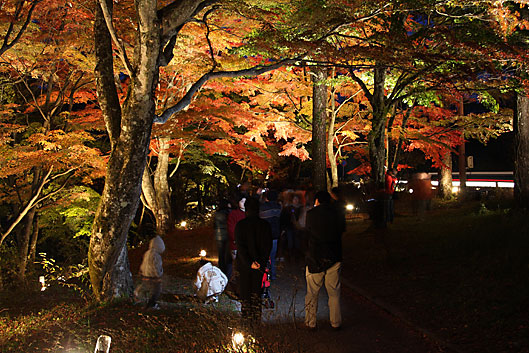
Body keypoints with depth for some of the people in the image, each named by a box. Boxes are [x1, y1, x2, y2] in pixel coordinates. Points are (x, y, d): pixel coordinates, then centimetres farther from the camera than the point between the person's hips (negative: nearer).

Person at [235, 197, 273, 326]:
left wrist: (249, 263, -16)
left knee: (245, 292, 11)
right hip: (260, 265, 2)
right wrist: (261, 262, -9)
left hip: (244, 265, -2)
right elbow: (268, 246, -8)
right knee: (257, 292, 16)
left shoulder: (240, 225, -12)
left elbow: (240, 246, -17)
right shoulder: (265, 225, -5)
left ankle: (247, 319, 15)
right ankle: (256, 319, 19)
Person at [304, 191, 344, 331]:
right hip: (334, 258, 2)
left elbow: (307, 232, 5)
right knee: (334, 293, 12)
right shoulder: (335, 214, 0)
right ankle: (336, 323, 16)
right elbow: (341, 230, 9)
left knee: (312, 293, 8)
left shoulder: (311, 214, -6)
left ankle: (310, 323, 12)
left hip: (315, 258, -2)